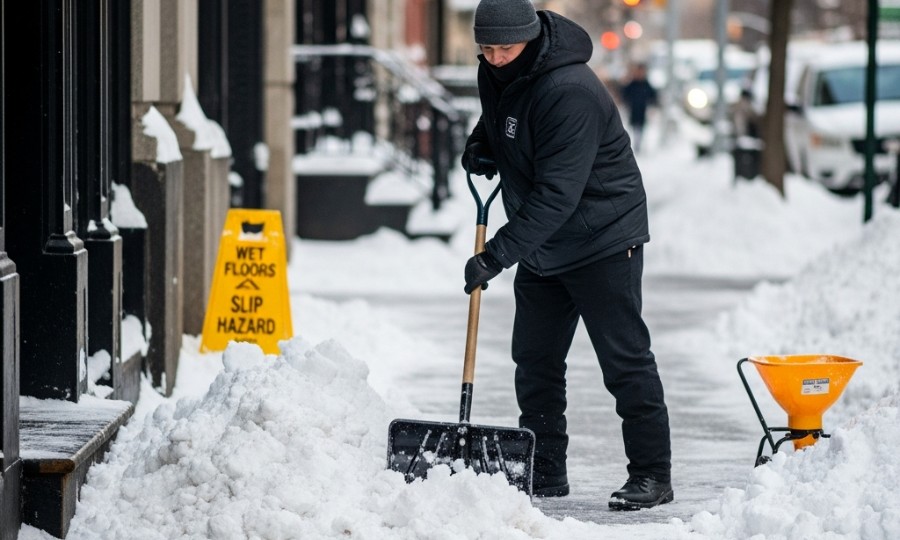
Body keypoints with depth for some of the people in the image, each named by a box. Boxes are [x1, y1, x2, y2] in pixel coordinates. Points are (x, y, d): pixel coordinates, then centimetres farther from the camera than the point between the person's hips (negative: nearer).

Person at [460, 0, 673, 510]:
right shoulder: (497, 74, -1)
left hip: (603, 240, -9)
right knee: (535, 361, 10)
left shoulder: (569, 92, -29)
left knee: (625, 360, -4)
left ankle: (652, 473, 2)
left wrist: (497, 254, -35)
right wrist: (479, 145, 2)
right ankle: (544, 473, 18)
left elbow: (556, 194, -32)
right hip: (542, 246, 9)